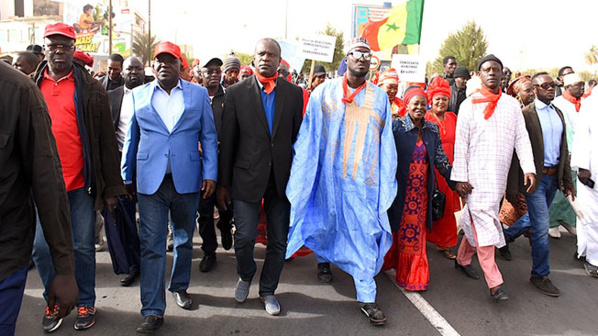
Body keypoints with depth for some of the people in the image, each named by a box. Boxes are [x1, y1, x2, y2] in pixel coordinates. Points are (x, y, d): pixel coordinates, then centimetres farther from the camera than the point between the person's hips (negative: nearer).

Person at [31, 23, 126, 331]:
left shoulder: (91, 89, 0)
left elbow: (106, 140, -1)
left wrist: (110, 187, -4)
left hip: (81, 183, -2)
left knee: (83, 247, 7)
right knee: (41, 248, 7)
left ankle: (85, 303, 26)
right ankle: (55, 301, 30)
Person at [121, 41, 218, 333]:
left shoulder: (198, 94, 5)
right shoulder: (138, 95, 7)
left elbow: (209, 136, 5)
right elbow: (131, 139, 12)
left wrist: (210, 174, -3)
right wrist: (126, 178, 12)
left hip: (186, 179, 1)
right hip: (150, 181, 0)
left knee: (184, 239, 15)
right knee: (152, 244, -2)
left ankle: (179, 287, 36)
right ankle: (153, 311, 5)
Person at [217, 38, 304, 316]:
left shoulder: (294, 93, 5)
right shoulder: (236, 93, 1)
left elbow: (298, 137, 5)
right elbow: (227, 141, 1)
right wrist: (223, 183, 1)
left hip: (282, 178, 2)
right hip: (247, 177, -1)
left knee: (278, 241, 10)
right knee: (245, 237, 2)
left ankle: (268, 290, 32)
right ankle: (245, 277, 34)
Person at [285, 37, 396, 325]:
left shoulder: (379, 98, 5)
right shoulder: (324, 92, 1)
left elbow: (386, 144, 6)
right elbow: (308, 138, 2)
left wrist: (386, 184, 4)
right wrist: (302, 179, -1)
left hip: (365, 179, 0)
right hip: (330, 175, 0)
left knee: (366, 233, 0)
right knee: (328, 222, 17)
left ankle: (367, 297, 11)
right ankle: (323, 258, 49)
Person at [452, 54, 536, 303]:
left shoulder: (512, 104, 10)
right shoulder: (469, 105, 0)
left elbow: (521, 138, 7)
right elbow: (460, 143, -3)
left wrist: (529, 168, -5)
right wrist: (460, 177, -8)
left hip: (500, 175, 4)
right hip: (476, 175, -4)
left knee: (478, 221, 11)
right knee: (484, 224, -8)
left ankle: (462, 259, 32)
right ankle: (494, 283, -5)